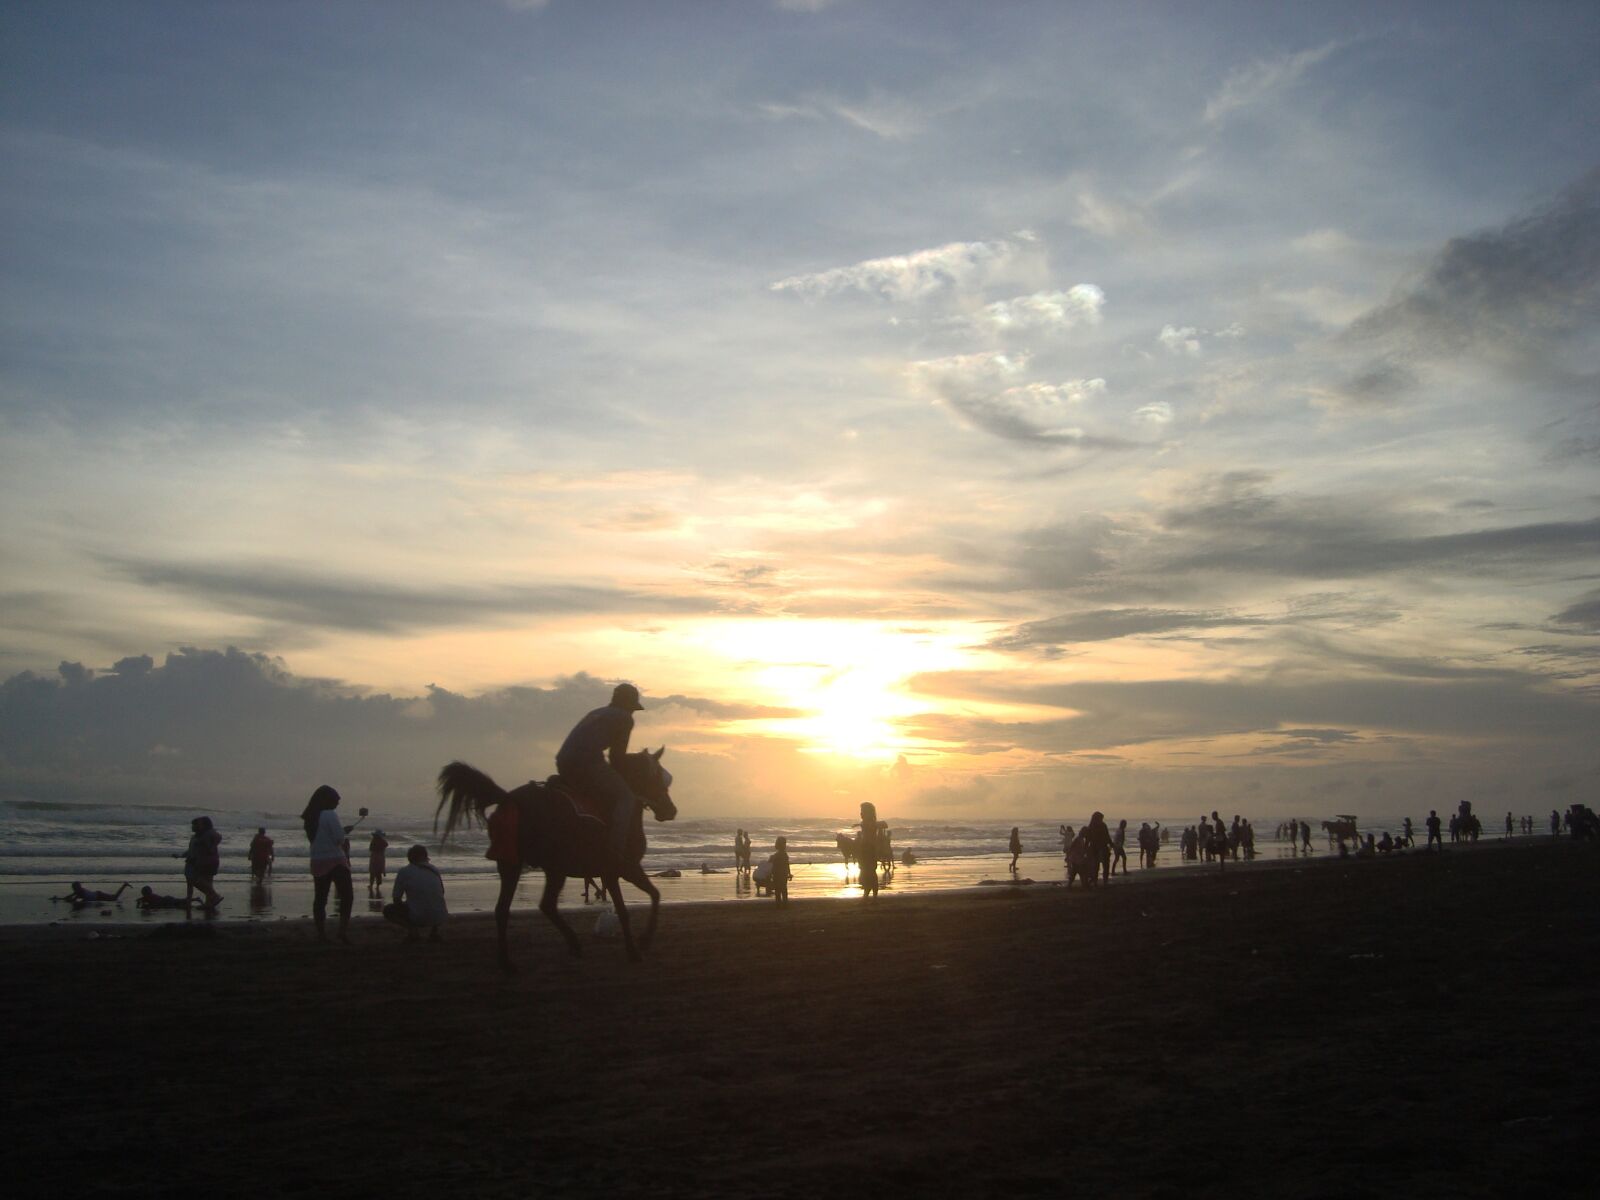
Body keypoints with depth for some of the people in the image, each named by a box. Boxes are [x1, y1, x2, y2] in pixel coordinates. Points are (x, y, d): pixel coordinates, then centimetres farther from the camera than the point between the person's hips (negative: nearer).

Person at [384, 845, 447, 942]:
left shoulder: (403, 872, 1)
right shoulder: (434, 870, 13)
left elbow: (396, 899, 4)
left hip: (419, 918, -4)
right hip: (439, 918, 4)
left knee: (387, 910, 20)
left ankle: (411, 929, -2)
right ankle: (434, 930, 13)